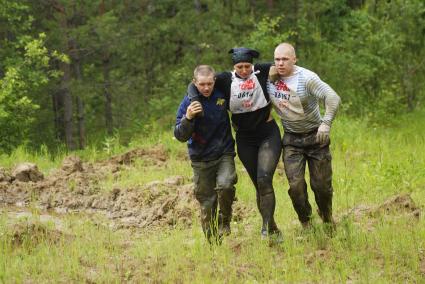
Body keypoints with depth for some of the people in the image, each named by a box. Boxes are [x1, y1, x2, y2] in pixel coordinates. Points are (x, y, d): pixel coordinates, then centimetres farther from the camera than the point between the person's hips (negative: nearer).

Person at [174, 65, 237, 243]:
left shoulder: (223, 94, -4)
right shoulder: (188, 103, -11)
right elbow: (180, 135, -14)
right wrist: (188, 118, -31)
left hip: (224, 154, 0)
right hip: (201, 160, 0)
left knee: (225, 185, -26)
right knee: (207, 202, 3)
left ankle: (225, 222, -1)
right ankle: (213, 241, 18)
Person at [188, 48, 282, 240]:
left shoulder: (261, 72, -8)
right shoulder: (226, 80, -5)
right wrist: (194, 101, -24)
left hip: (268, 134, -2)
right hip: (245, 139, 2)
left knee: (264, 180, -19)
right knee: (259, 186, 7)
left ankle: (266, 227, -20)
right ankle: (273, 229, 17)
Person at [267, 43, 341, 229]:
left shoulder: (306, 78, -20)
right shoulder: (269, 77, -6)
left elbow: (333, 98, -28)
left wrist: (326, 123, -40)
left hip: (315, 136, -3)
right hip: (291, 139, 3)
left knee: (321, 184, 4)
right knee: (296, 185, -9)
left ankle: (326, 216, 34)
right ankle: (305, 223, 12)